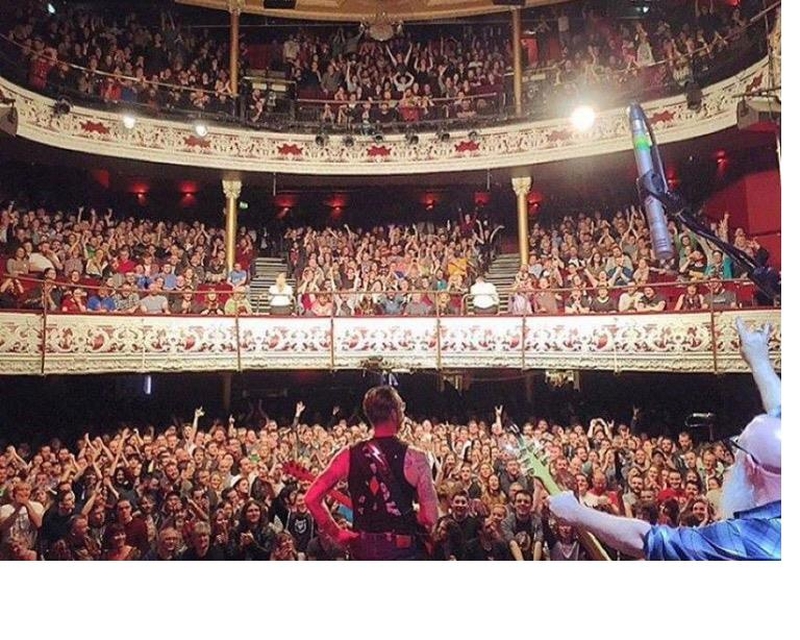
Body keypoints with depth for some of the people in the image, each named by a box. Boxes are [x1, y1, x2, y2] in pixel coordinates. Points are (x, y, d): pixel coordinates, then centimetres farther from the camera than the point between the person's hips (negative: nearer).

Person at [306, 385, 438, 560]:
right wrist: (406, 521, 5)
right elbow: (430, 517, -16)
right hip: (402, 550, -3)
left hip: (363, 549, 4)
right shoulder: (414, 458, -13)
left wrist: (337, 534, 5)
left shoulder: (349, 456, -4)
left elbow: (312, 498, -4)